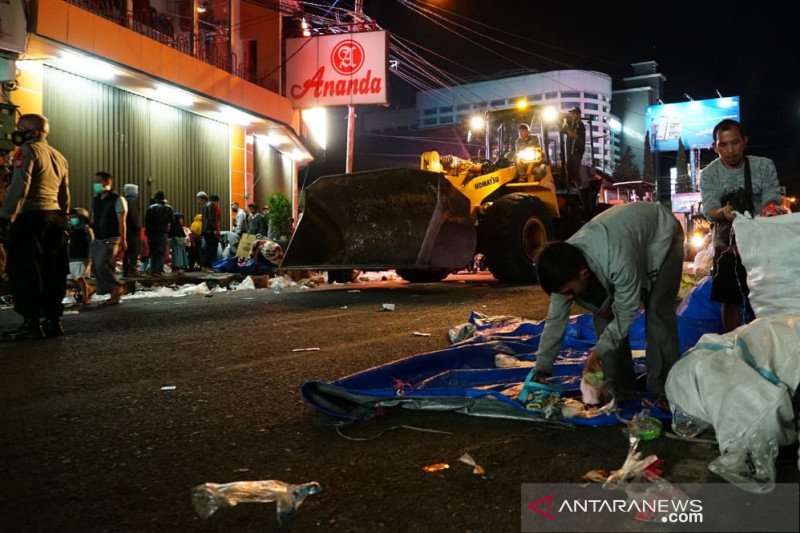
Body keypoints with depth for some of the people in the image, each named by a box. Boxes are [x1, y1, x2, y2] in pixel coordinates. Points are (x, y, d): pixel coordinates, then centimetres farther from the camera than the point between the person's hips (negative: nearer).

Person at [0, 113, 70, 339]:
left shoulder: (28, 150, -5)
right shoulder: (59, 156, 19)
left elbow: (19, 187, -16)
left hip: (31, 216, -8)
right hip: (56, 217, 8)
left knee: (25, 271, -5)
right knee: (53, 271, 9)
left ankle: (31, 323, -6)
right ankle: (53, 320, 13)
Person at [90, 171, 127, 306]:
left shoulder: (117, 199, -7)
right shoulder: (96, 200, 14)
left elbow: (122, 222, -12)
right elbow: (93, 220, 18)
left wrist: (123, 241, -17)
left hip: (111, 240, -8)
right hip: (98, 240, 8)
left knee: (102, 266, -18)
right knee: (97, 268, 5)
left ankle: (118, 288, 2)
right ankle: (114, 295, 13)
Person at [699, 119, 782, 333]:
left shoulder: (764, 166, -5)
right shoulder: (708, 174, -7)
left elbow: (772, 200, -10)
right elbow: (709, 210, -18)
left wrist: (770, 209, -35)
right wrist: (723, 213, -41)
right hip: (727, 245, 0)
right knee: (731, 300, 2)